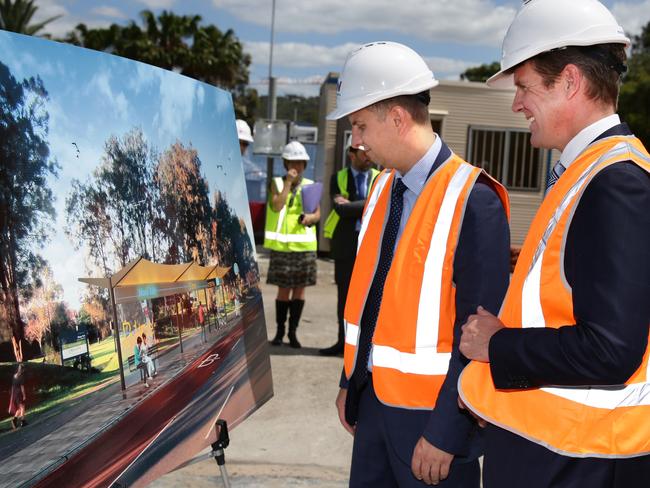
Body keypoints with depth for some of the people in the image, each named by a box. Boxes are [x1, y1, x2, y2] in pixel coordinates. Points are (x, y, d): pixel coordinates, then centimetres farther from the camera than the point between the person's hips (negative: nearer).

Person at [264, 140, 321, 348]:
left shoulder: (309, 185, 9)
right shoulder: (277, 183, 3)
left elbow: (317, 213, 9)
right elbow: (276, 206, -12)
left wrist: (309, 218, -13)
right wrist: (288, 182, -13)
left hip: (304, 244, 2)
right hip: (282, 244, -2)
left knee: (300, 288, 3)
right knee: (284, 288, 0)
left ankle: (293, 331, 11)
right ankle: (280, 331, 11)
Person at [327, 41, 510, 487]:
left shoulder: (473, 202, -19)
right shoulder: (383, 187, 4)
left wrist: (446, 433, -16)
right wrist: (351, 382, 12)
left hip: (430, 411, -7)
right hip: (374, 397, 7)